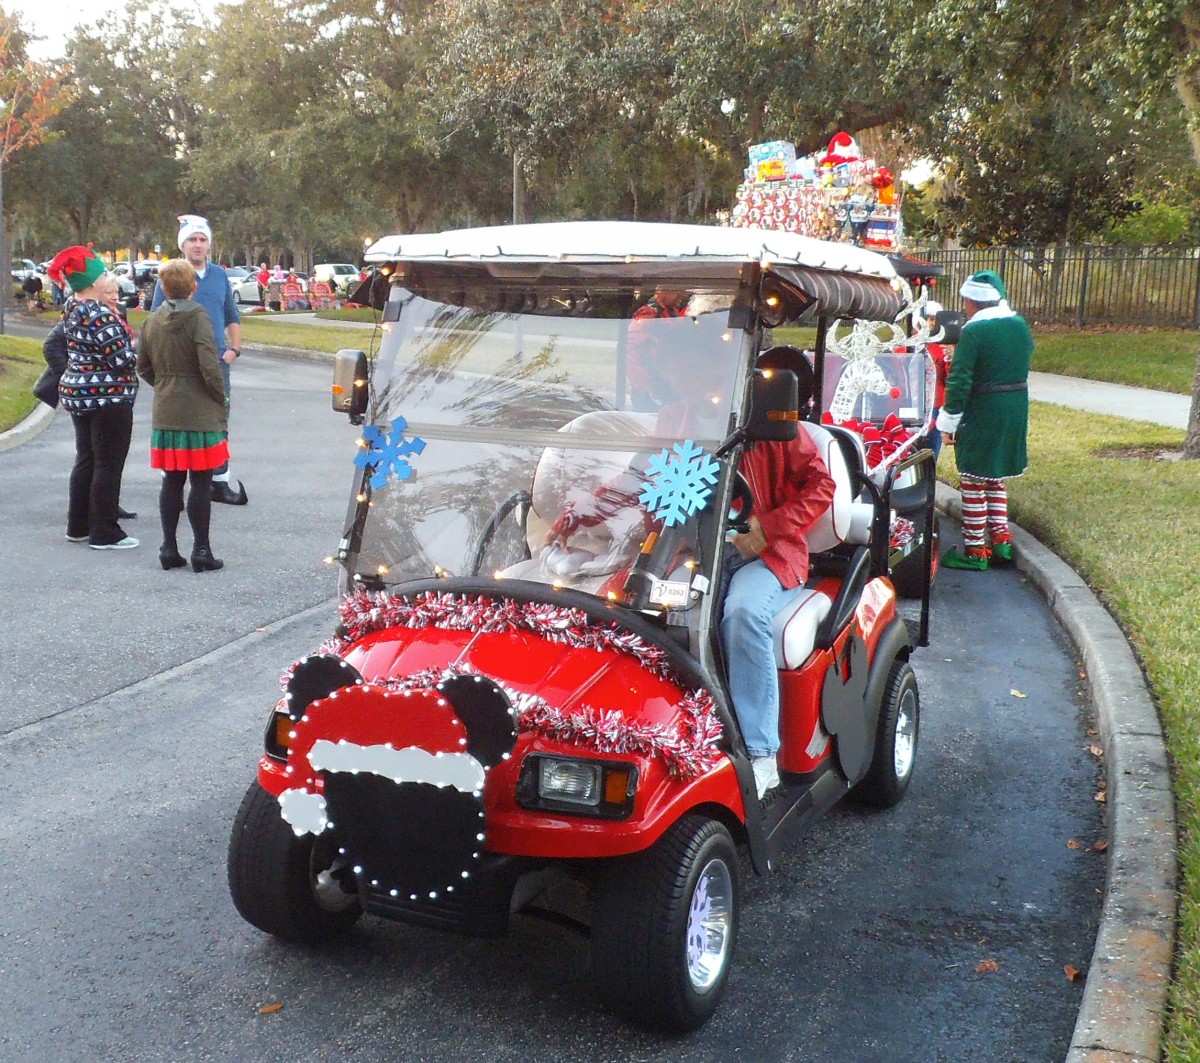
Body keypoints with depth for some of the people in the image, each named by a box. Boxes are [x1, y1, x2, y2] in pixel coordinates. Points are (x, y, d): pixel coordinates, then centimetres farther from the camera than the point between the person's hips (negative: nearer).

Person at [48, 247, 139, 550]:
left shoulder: (71, 307, 7)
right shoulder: (99, 314, -21)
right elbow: (122, 358, -22)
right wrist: (134, 348, -1)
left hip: (76, 392, 9)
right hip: (107, 397, -9)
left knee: (85, 461, 17)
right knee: (109, 466, -1)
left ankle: (78, 526, 24)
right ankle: (104, 533, 4)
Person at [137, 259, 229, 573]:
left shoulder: (153, 321, 6)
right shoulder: (198, 318, -12)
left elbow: (143, 367, 13)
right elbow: (209, 367, -18)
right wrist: (221, 399, -5)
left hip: (165, 413, 6)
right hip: (200, 414, -5)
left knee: (172, 481, 12)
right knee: (201, 483, 1)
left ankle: (169, 548, 15)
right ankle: (201, 551, 4)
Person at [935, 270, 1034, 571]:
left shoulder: (973, 332, -16)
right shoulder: (1020, 325, 5)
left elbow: (959, 381, -17)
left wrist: (949, 422, -12)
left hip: (981, 416, -7)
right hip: (1015, 413, 7)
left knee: (973, 482, 3)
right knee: (995, 478, 21)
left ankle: (974, 550, 7)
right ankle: (1001, 540, 21)